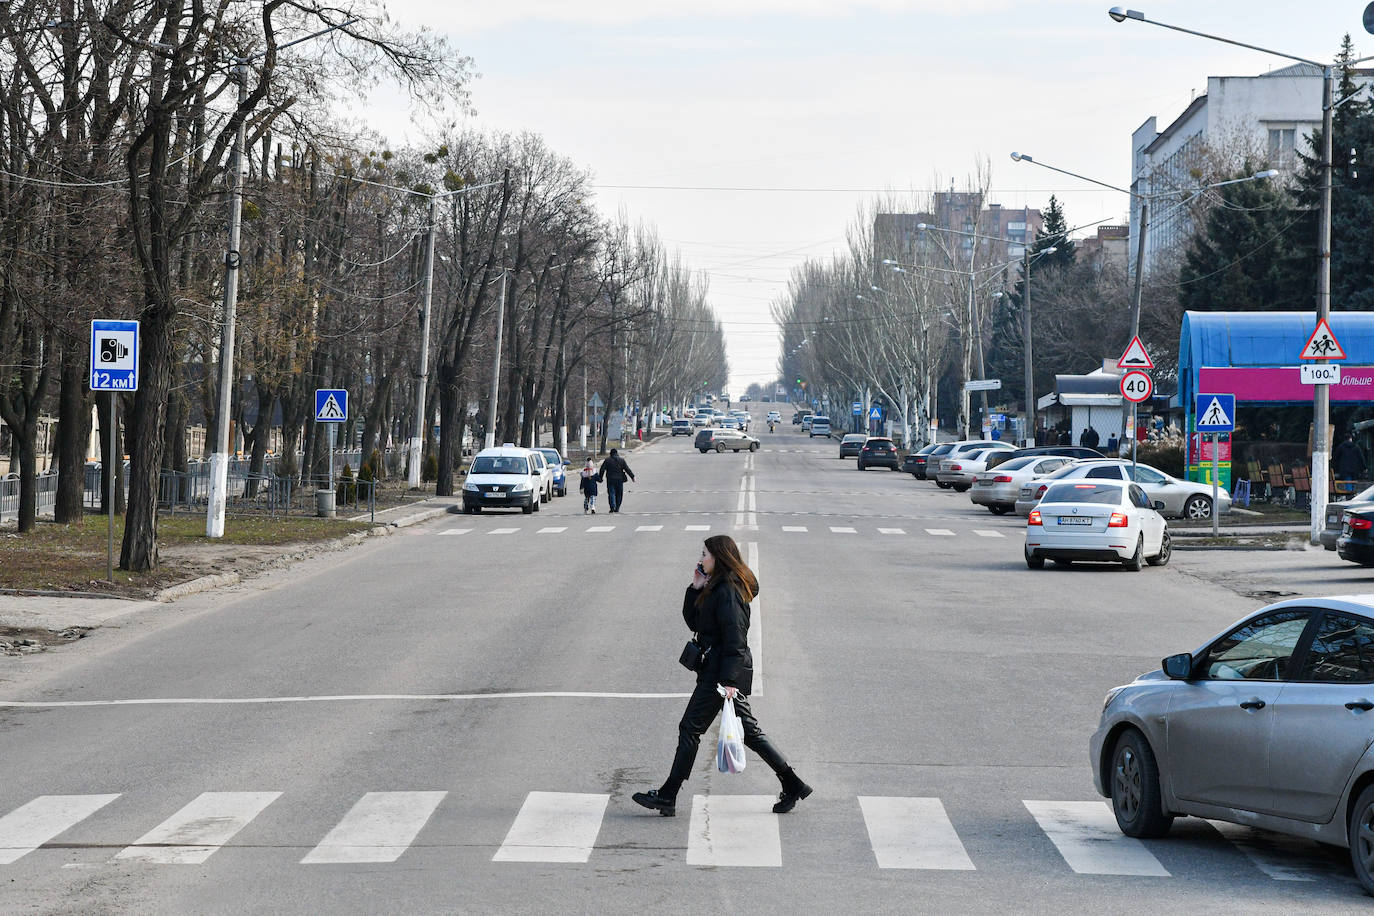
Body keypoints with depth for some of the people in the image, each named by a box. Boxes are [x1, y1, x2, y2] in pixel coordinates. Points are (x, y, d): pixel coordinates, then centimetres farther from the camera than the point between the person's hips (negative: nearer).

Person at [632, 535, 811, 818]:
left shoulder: (728, 591, -16)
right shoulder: (715, 588, 15)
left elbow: (735, 638, -21)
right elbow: (694, 622, 20)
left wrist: (729, 680, -25)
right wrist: (696, 588, 7)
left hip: (721, 672, -10)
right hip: (721, 671, 10)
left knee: (690, 729, -4)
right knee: (749, 730, 12)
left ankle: (667, 797, 1)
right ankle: (792, 786, 11)